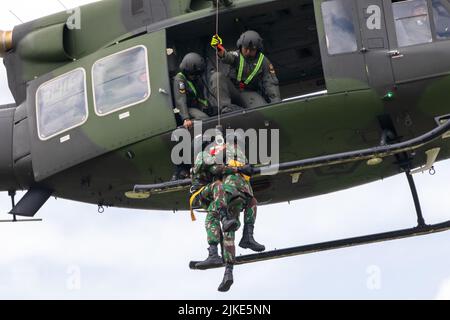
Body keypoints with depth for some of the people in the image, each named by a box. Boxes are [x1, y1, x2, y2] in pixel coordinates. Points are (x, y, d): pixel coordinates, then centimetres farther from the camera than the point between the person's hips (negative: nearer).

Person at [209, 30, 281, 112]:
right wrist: (220, 50, -51)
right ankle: (225, 107, -35)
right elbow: (227, 57, -27)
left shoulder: (263, 61, 2)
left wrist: (277, 102, -16)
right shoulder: (236, 56, -2)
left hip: (250, 93, -1)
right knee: (217, 76, -27)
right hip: (233, 89, 1)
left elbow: (271, 83, -2)